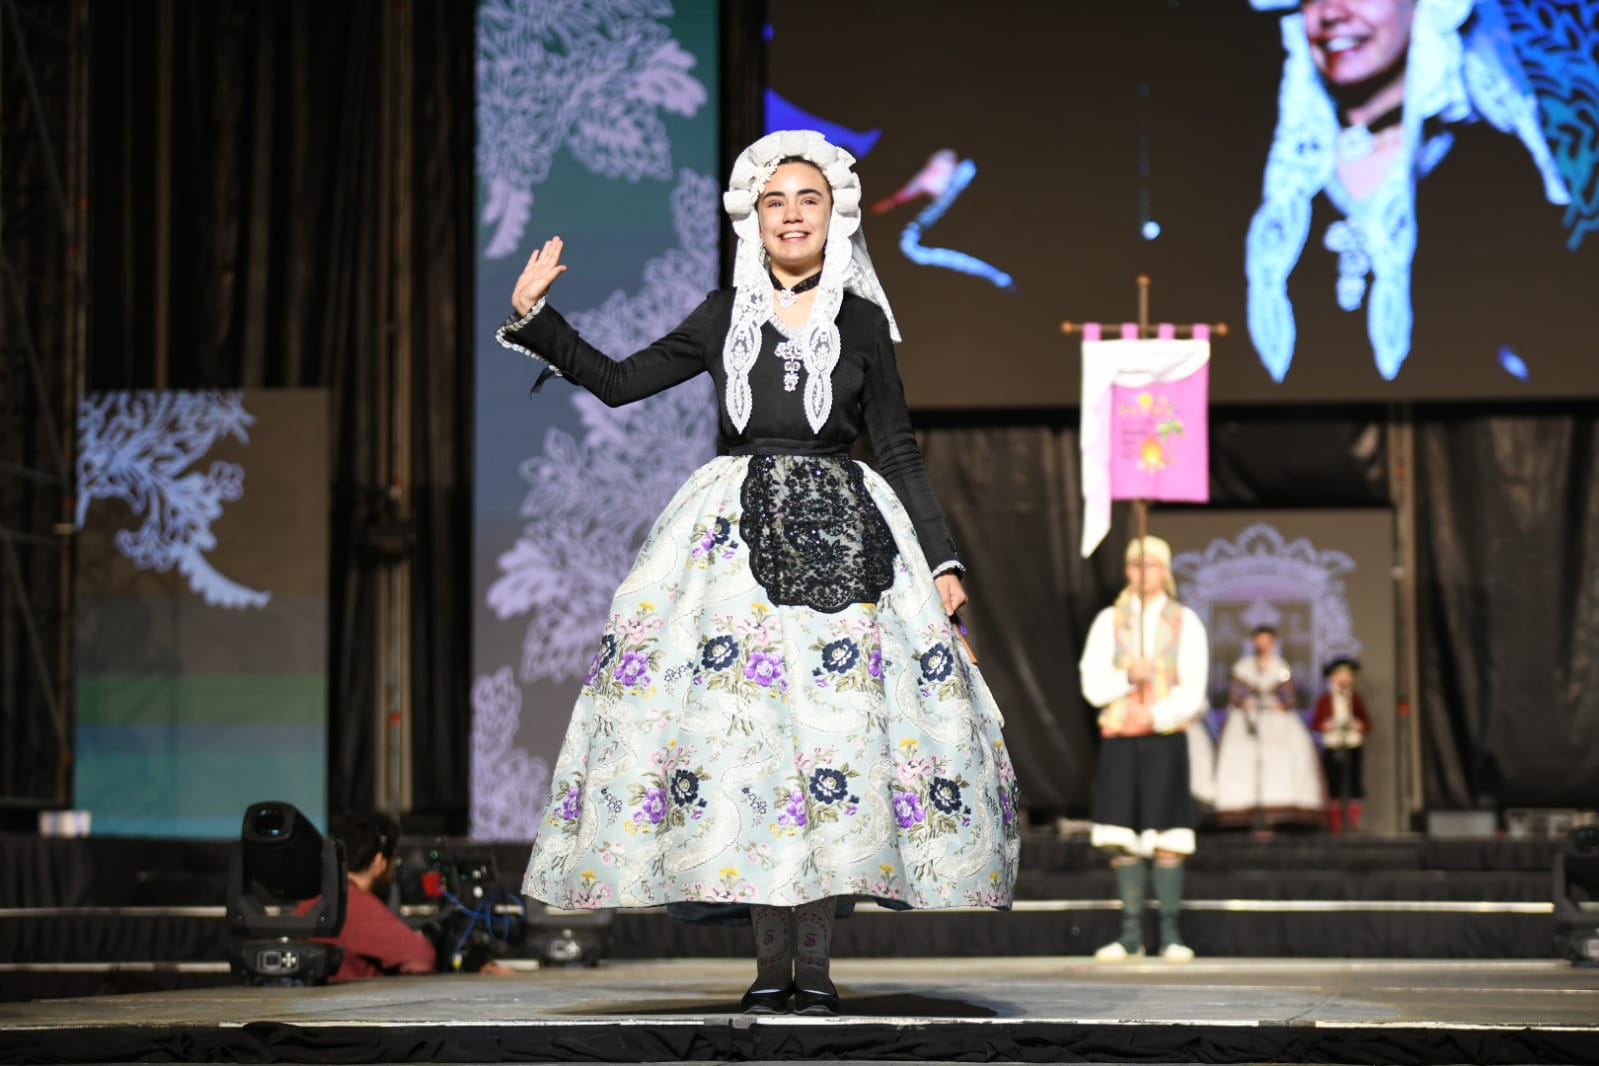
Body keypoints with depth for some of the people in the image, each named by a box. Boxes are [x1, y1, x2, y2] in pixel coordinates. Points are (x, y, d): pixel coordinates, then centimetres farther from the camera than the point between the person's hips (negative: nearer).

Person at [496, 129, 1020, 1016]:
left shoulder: (861, 321, 9)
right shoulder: (724, 316, 12)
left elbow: (899, 451, 8)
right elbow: (617, 382, 12)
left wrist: (942, 561, 3)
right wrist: (532, 320, 3)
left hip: (841, 536, -1)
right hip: (736, 530, 1)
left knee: (833, 727, -7)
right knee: (746, 725, -6)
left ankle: (815, 963, -2)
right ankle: (771, 961, 0)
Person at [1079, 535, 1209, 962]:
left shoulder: (1185, 622, 5)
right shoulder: (1108, 621, 9)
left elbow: (1192, 691, -2)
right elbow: (1093, 686, 3)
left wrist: (1157, 715, -17)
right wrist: (1127, 676, -15)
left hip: (1166, 739, -2)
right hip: (1118, 739, 2)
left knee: (1167, 842, -6)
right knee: (1123, 840, -1)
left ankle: (1170, 933, -1)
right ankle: (1131, 933, 3)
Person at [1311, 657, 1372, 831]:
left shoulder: (1355, 699, 10)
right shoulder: (1324, 699, 5)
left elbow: (1367, 722, 10)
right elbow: (1315, 723, 5)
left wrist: (1359, 725, -10)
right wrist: (1325, 726, -14)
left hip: (1353, 746, 1)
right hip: (1331, 747, -1)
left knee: (1353, 786, -3)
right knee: (1334, 786, -2)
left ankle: (1353, 822, 1)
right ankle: (1335, 825, 2)